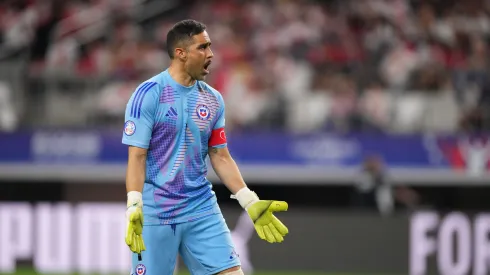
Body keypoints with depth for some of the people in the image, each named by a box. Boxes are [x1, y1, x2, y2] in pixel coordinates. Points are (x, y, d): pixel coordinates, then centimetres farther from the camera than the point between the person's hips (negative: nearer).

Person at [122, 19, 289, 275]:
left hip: (203, 209, 5)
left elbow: (221, 157, 13)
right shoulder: (148, 94, -9)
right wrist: (134, 207, -23)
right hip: (156, 214, -5)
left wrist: (251, 204, 6)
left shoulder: (213, 99, 8)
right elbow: (137, 157, -12)